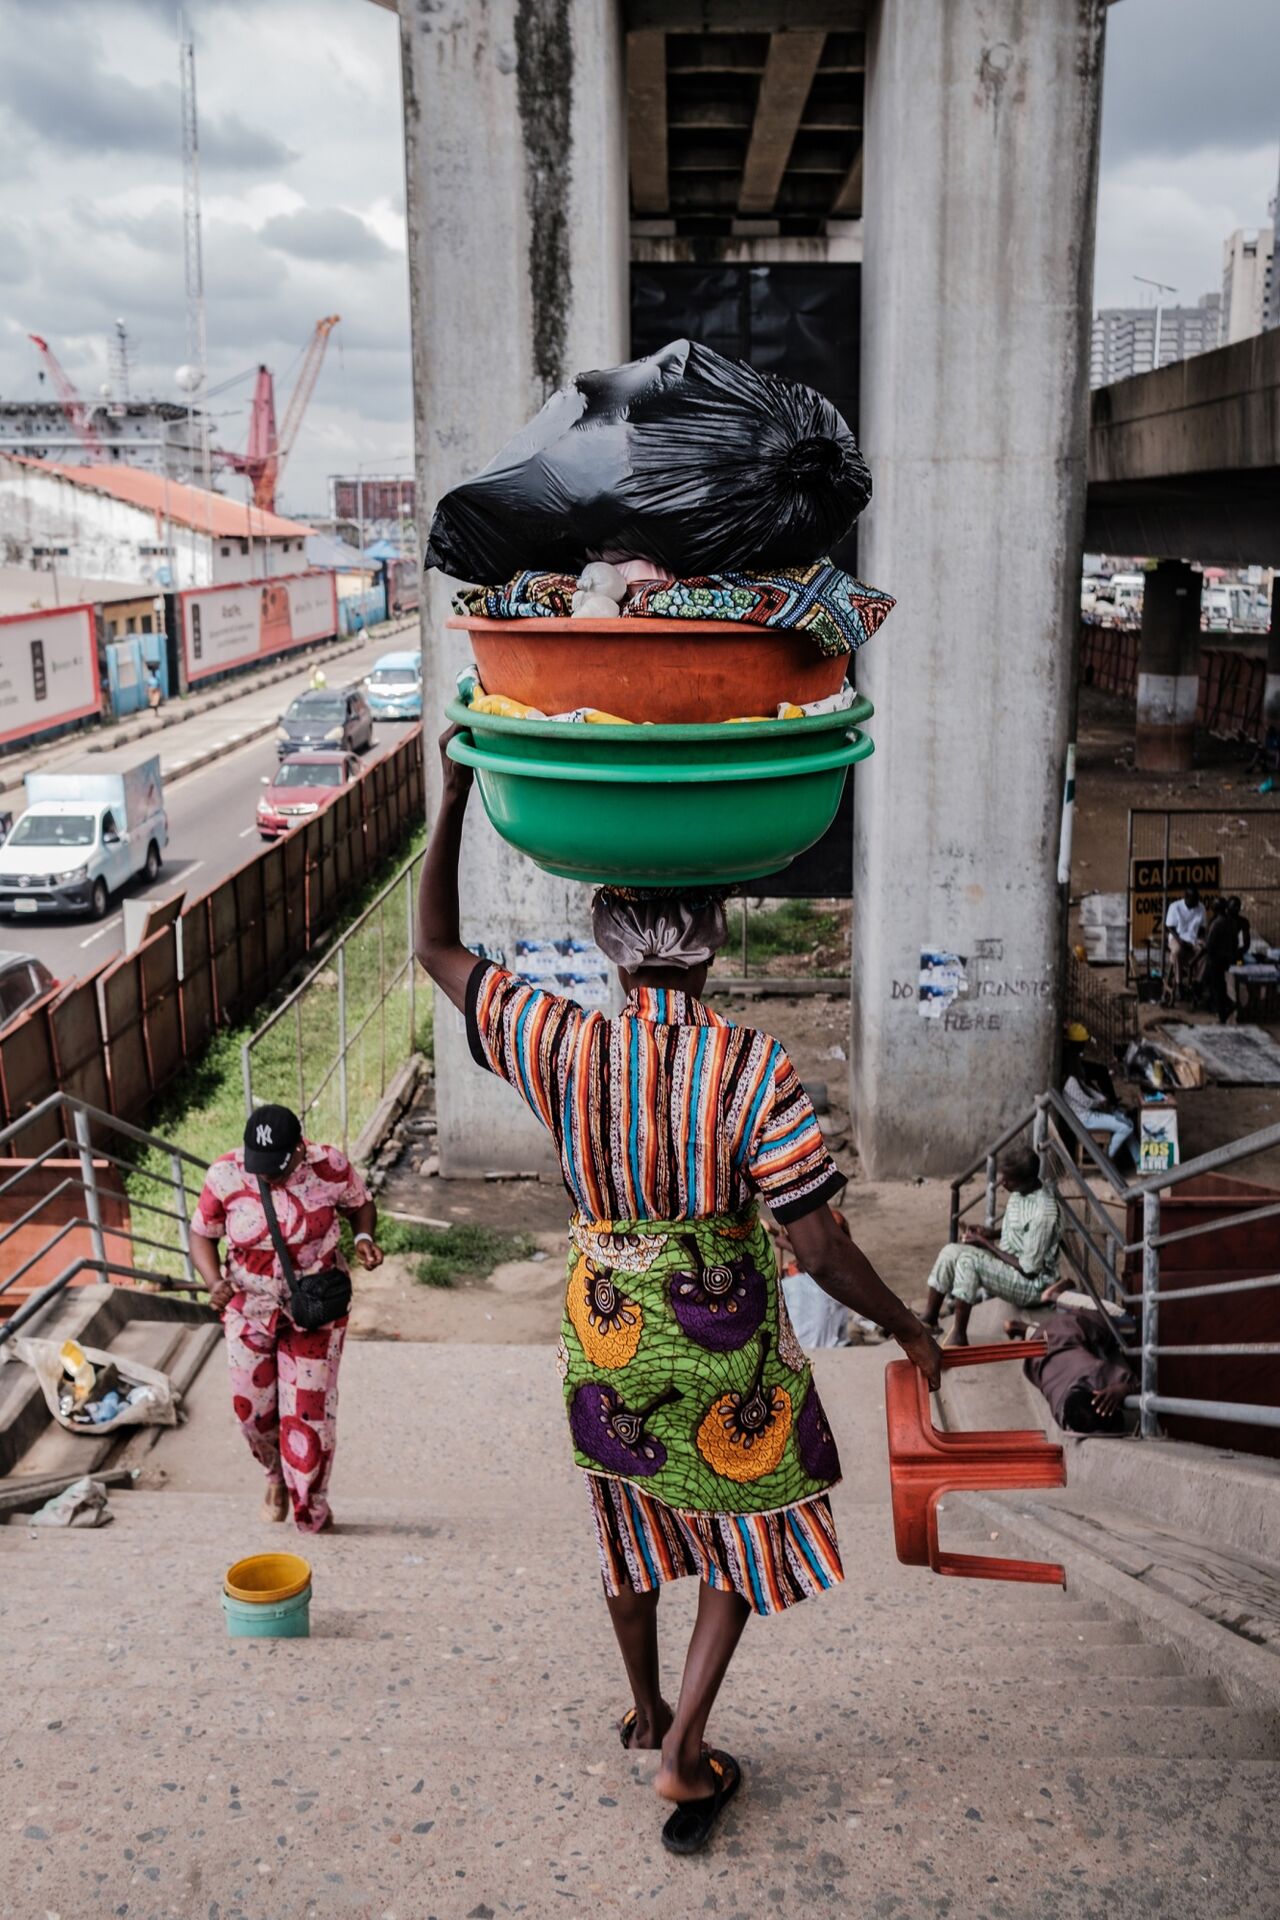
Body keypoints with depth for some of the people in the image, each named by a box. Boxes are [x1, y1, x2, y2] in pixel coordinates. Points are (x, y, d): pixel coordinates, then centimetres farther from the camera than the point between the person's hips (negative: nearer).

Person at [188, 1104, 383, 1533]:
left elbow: (360, 1204, 1)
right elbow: (202, 1235, -5)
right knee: (253, 1408, 13)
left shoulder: (330, 1167, -19)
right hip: (249, 1309, 2)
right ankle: (276, 1477, 46)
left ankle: (312, 1514, 25)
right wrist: (214, 1282, -23)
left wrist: (364, 1237, -19)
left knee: (309, 1412, 4)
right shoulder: (225, 1176, -18)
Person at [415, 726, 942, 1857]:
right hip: (722, 1339, -3)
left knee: (631, 1529, 25)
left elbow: (437, 950, -3)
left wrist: (454, 800, -2)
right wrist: (908, 1330, -5)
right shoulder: (756, 1070, -22)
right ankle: (683, 1752, 18)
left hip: (605, 1330, 3)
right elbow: (820, 1246, -21)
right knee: (744, 1535, 20)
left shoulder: (562, 1051, -15)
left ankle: (646, 1711, 47)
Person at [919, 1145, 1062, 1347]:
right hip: (1007, 1267, 9)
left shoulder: (1042, 1212, -28)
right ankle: (929, 1318, 2)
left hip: (1033, 1284, -9)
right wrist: (989, 1234, -3)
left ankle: (958, 1336, -18)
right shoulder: (1018, 1193, 0)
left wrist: (986, 1244, -18)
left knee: (969, 1258, -28)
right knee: (951, 1251, -7)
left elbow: (1029, 1268, -25)